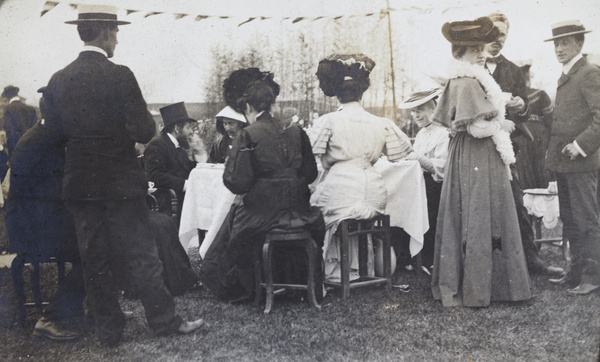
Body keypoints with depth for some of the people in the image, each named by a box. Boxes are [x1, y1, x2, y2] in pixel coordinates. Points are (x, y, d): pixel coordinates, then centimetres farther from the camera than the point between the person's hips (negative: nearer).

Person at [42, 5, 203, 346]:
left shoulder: (58, 80, 2)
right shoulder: (119, 75, -15)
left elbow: (55, 133, 8)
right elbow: (143, 132, -17)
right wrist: (150, 120, 4)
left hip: (80, 184, 5)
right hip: (121, 183, -5)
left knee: (95, 260, 11)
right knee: (141, 255, 5)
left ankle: (108, 329, 21)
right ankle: (165, 319, 16)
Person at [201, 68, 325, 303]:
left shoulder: (247, 136, -14)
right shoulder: (295, 132, -1)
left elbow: (236, 183, -16)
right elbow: (310, 174, 6)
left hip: (258, 213, -4)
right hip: (296, 211, 4)